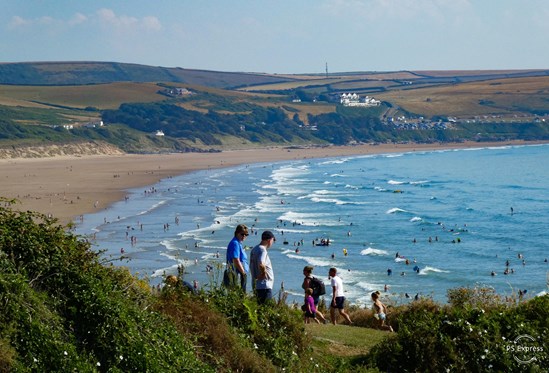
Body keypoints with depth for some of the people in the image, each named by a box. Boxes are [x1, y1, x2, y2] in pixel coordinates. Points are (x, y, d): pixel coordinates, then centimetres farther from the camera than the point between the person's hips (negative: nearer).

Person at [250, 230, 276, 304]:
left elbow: (251, 267, 22)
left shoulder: (254, 249, 14)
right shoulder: (262, 250, -16)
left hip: (256, 285, 10)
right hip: (264, 286, -10)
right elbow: (261, 264, -33)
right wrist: (264, 273, -17)